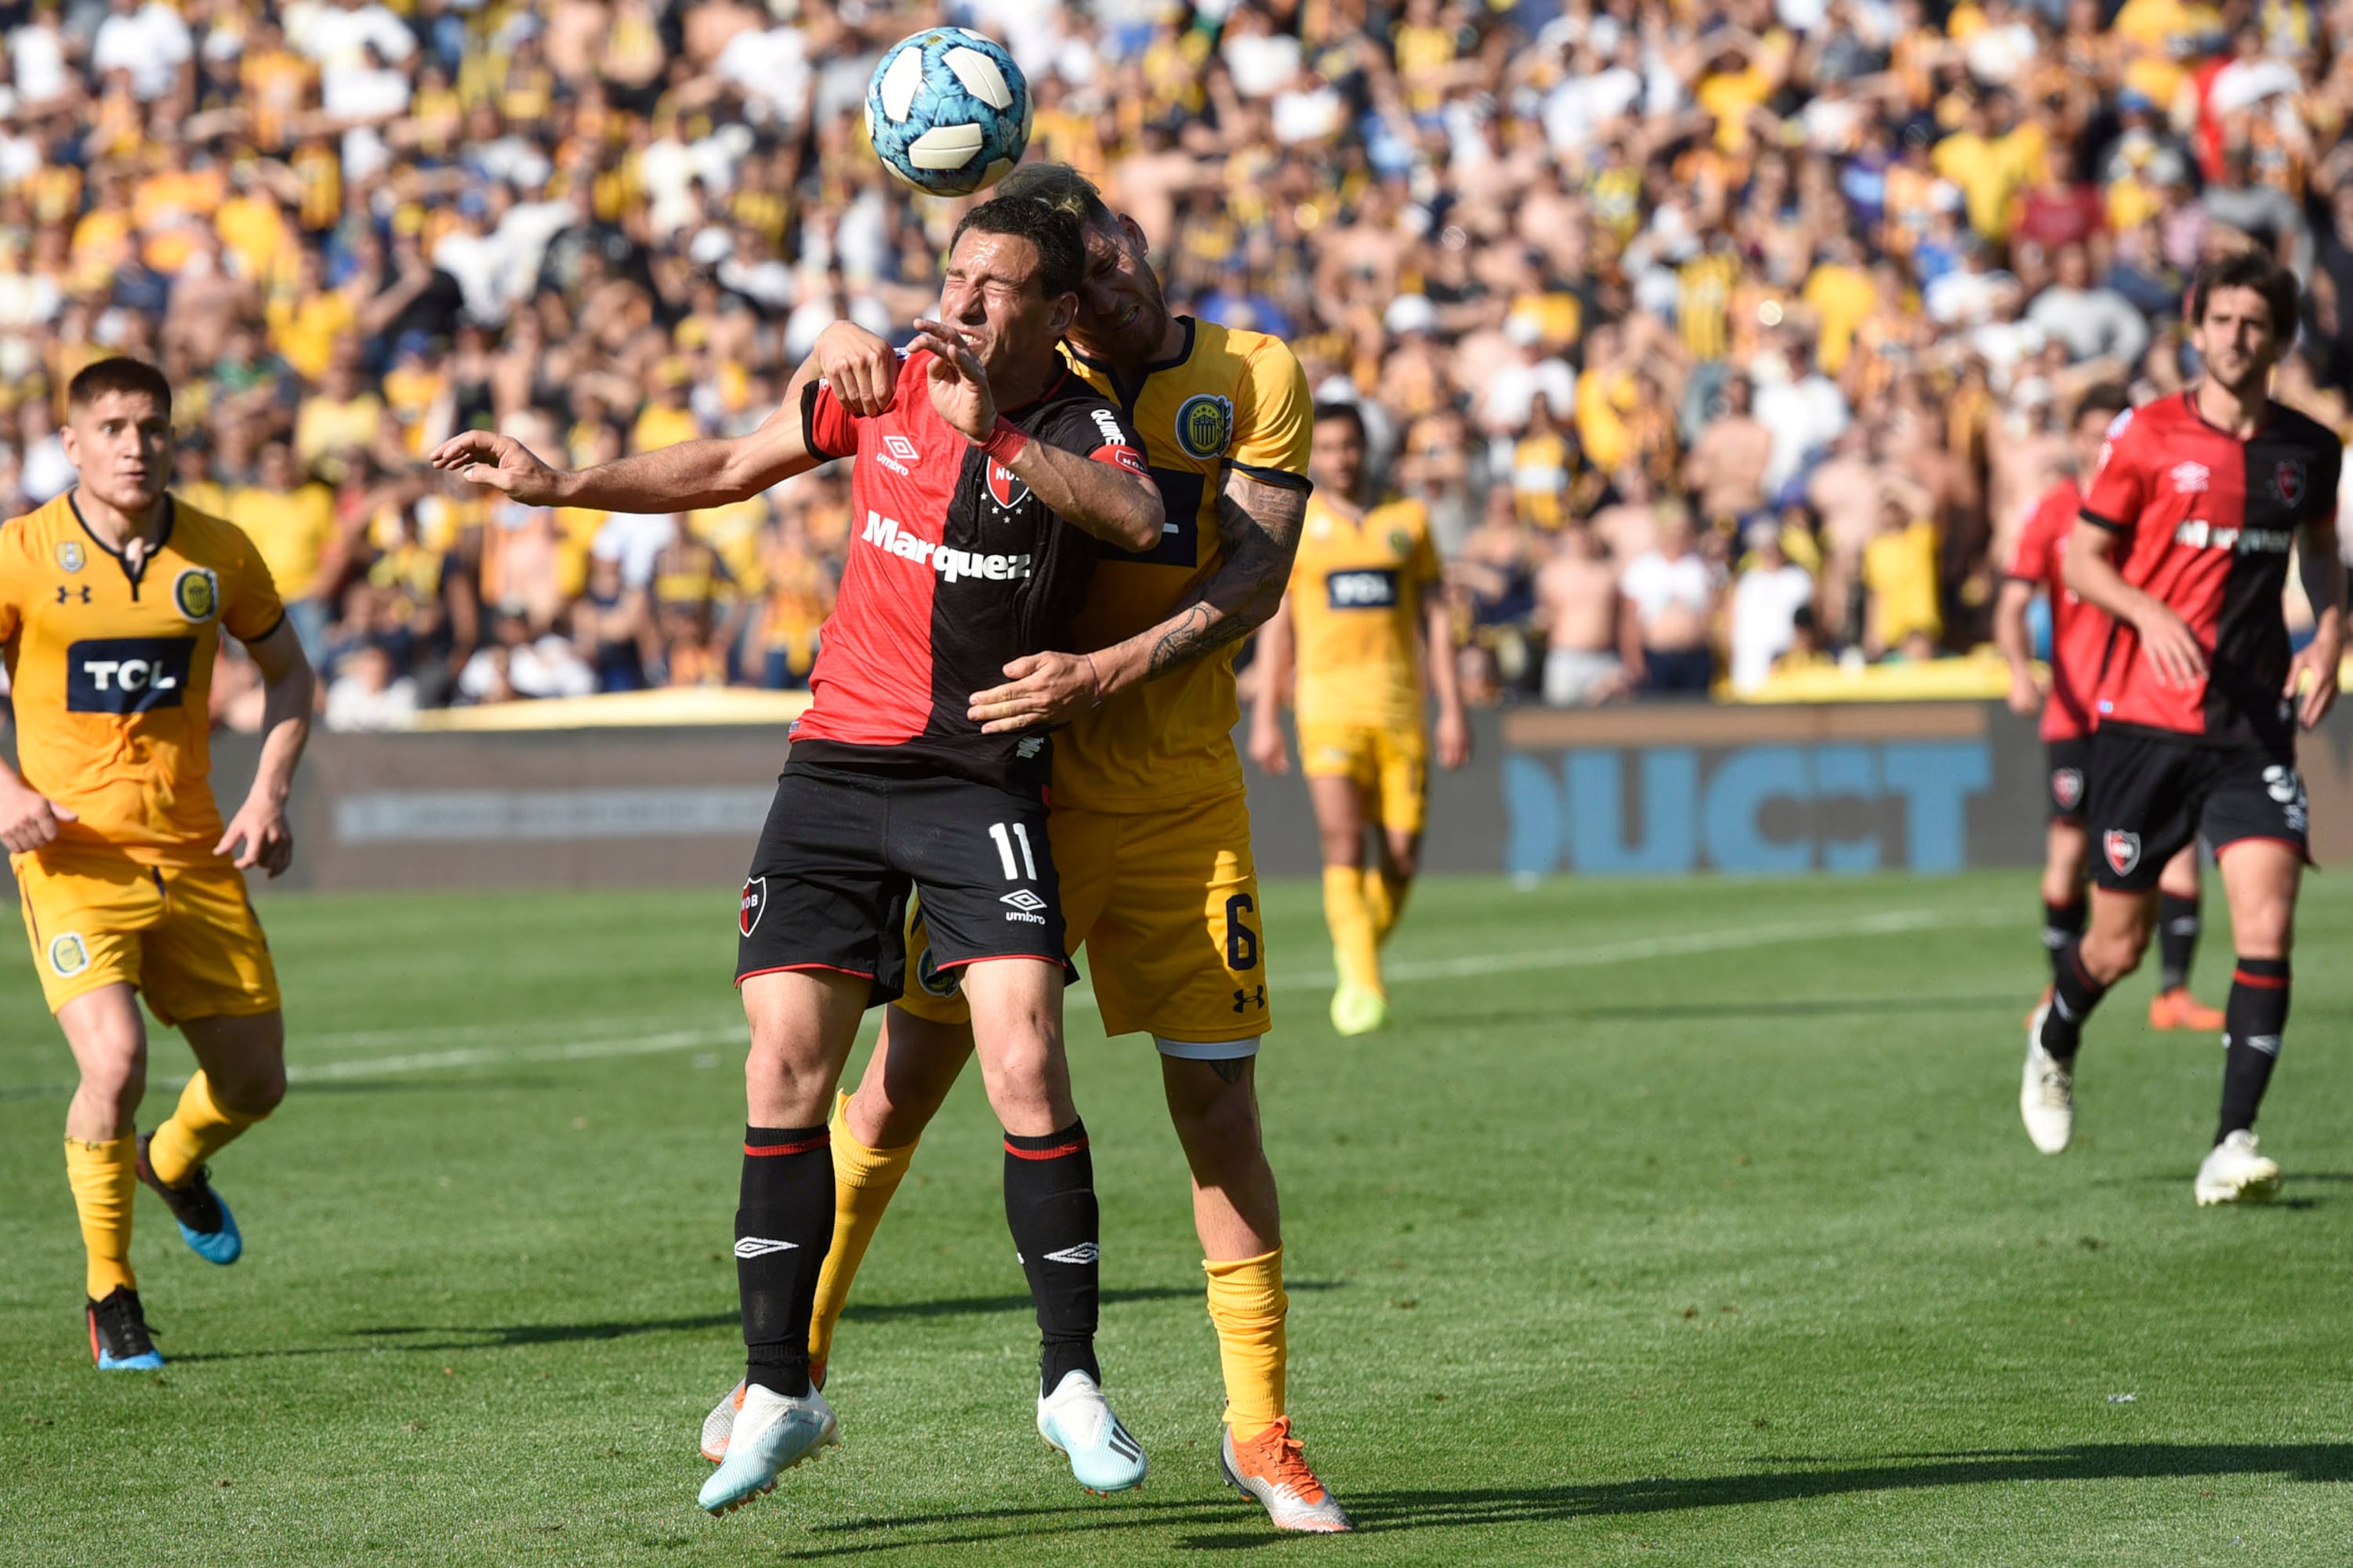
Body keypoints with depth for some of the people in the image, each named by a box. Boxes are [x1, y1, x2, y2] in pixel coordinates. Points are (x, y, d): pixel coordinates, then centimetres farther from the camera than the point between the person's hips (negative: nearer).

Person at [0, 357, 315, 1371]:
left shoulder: (218, 556, 1)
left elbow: (285, 669, 16)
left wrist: (269, 794, 2)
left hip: (196, 858, 4)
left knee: (255, 1081, 7)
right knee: (115, 1061, -24)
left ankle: (173, 1165, 45)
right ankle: (109, 1296, -4)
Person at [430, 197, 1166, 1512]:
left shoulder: (1078, 427, -8)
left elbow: (1140, 518, -32)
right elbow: (727, 468, 19)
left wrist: (994, 431, -34)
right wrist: (558, 484, 12)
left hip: (987, 776, -4)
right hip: (840, 762, 4)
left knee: (1028, 1068, -15)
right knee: (787, 1071, -2)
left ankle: (1074, 1379, 0)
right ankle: (780, 1390, 9)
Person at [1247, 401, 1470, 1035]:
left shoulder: (1407, 521, 12)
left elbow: (1435, 618, 13)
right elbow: (1277, 626, 10)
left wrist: (1452, 707, 7)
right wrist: (1265, 717, 6)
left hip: (1400, 700, 2)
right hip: (1328, 699, -2)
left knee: (1401, 856, 0)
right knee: (1343, 841, -18)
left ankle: (1366, 962, 23)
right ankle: (1359, 984, -18)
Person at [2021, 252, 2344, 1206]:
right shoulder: (2151, 437, -4)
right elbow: (2081, 560, 1)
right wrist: (2151, 614, -18)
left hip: (2254, 725, 2)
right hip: (2143, 721, -2)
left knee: (2267, 926, -16)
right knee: (2118, 945, 6)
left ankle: (2232, 1147, -13)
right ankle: (2054, 1041, 41)